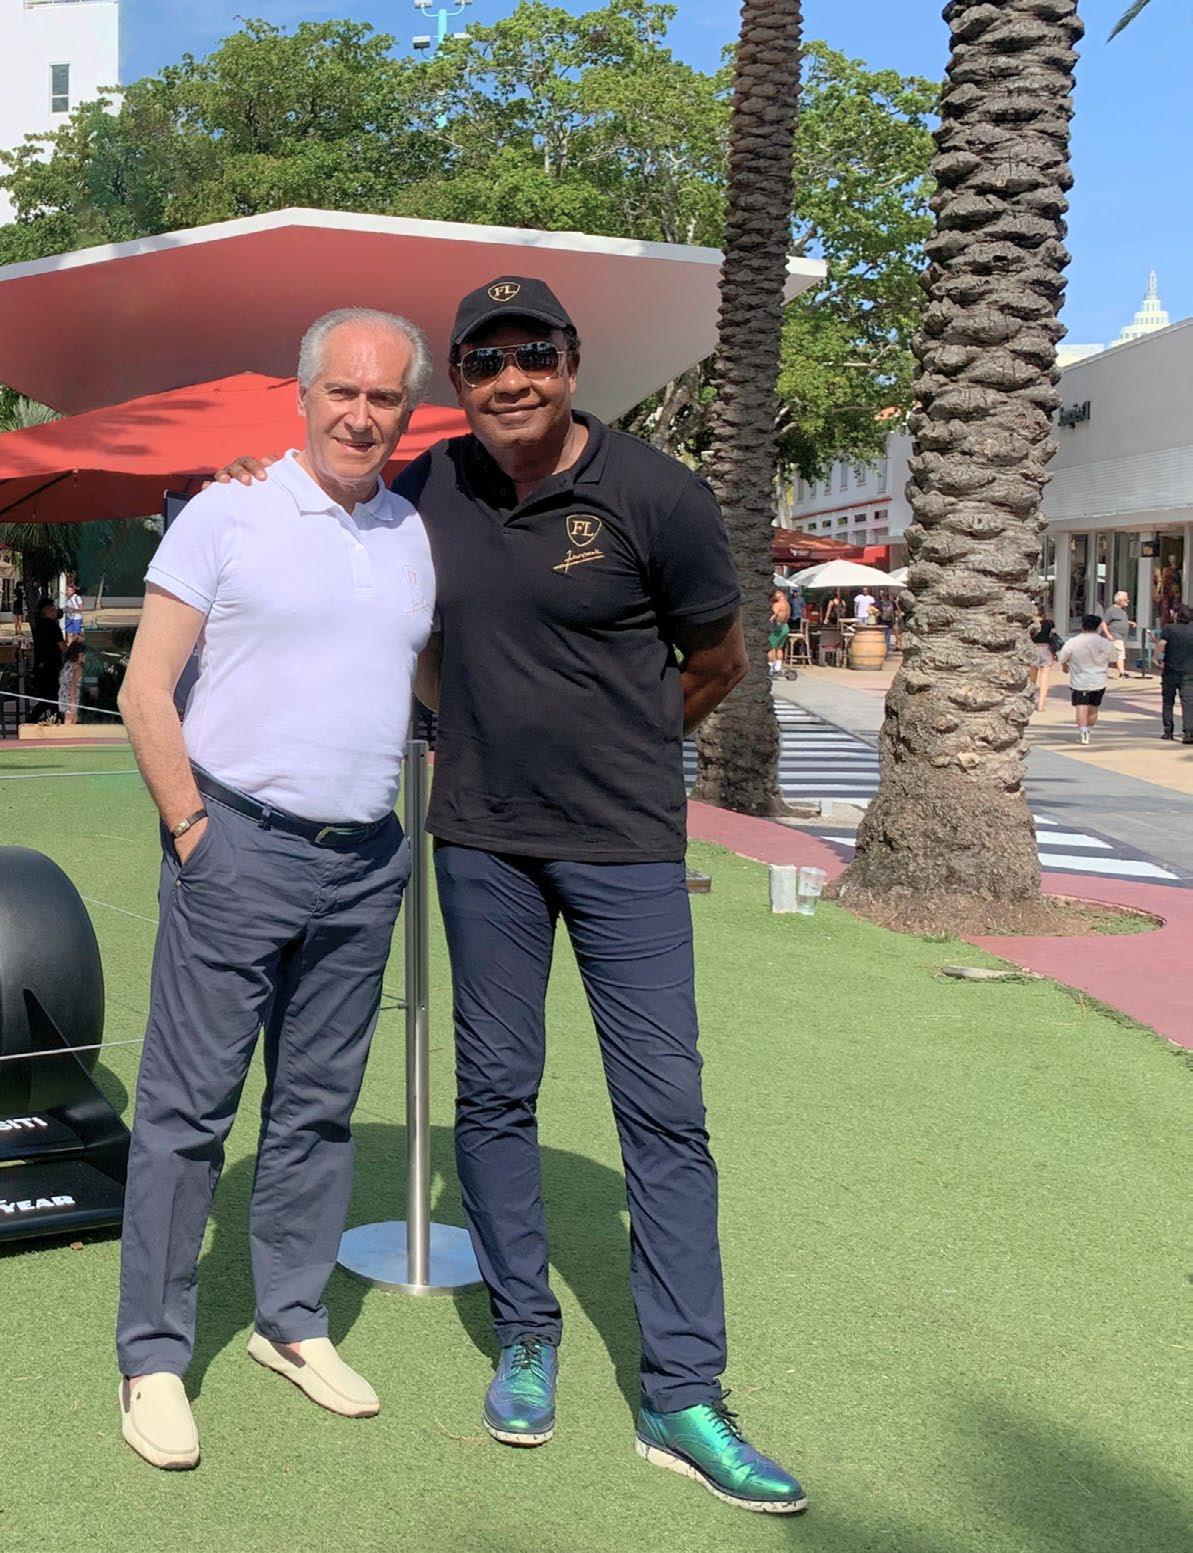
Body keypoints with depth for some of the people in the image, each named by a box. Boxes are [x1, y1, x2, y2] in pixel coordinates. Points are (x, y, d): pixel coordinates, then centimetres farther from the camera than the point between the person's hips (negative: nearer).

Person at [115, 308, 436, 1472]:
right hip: (238, 850, -5)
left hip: (366, 862, 5)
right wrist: (191, 831, -9)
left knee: (319, 1105, 13)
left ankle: (292, 1322, 27)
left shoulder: (419, 538, 11)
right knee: (189, 1104, 0)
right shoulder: (228, 514, -3)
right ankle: (153, 1355, 12)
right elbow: (146, 689, -5)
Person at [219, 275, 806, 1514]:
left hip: (623, 846, -3)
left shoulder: (656, 497, -10)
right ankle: (526, 1340, 26)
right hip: (480, 842, 4)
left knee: (664, 1108, -2)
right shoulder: (429, 489, 2)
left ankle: (681, 1400, 6)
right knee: (495, 1090, 9)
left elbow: (718, 662, 3)